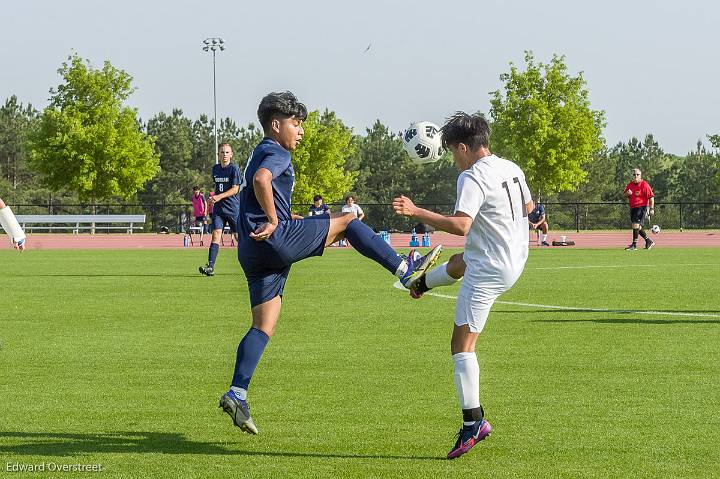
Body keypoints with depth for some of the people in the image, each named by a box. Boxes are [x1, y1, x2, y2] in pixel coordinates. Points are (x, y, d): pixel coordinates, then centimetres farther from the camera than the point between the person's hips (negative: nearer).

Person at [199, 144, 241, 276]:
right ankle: (210, 266, -17)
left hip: (233, 208, -4)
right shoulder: (215, 169, 12)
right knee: (216, 234, -9)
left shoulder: (234, 168, -7)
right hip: (218, 208, 5)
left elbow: (235, 189, -14)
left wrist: (219, 197, -23)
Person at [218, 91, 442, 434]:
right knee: (347, 221, 0)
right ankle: (406, 271, -3)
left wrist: (287, 218, 36)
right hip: (275, 240, -10)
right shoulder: (276, 154, -4)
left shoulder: (261, 154, 28)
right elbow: (261, 180, -27)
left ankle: (237, 394, -3)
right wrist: (273, 220, -20)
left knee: (264, 327, 6)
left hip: (253, 252, 10)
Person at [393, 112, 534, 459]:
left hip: (489, 271, -9)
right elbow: (528, 209, 21)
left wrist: (416, 213, -33)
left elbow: (461, 225, -34)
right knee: (458, 263, 39)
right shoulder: (512, 169, 5)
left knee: (462, 342, -7)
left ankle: (474, 422, -11)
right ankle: (421, 283, 72)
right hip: (515, 259, 9)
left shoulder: (472, 178, -21)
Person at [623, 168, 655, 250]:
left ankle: (634, 245, -8)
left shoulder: (645, 185, -10)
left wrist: (651, 209, -13)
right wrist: (627, 193, -4)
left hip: (642, 207, -8)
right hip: (633, 208, 8)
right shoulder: (630, 185, 11)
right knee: (637, 227, 13)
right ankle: (649, 241, 27)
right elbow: (624, 194, 20)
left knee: (635, 225, -15)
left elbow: (651, 197, -10)